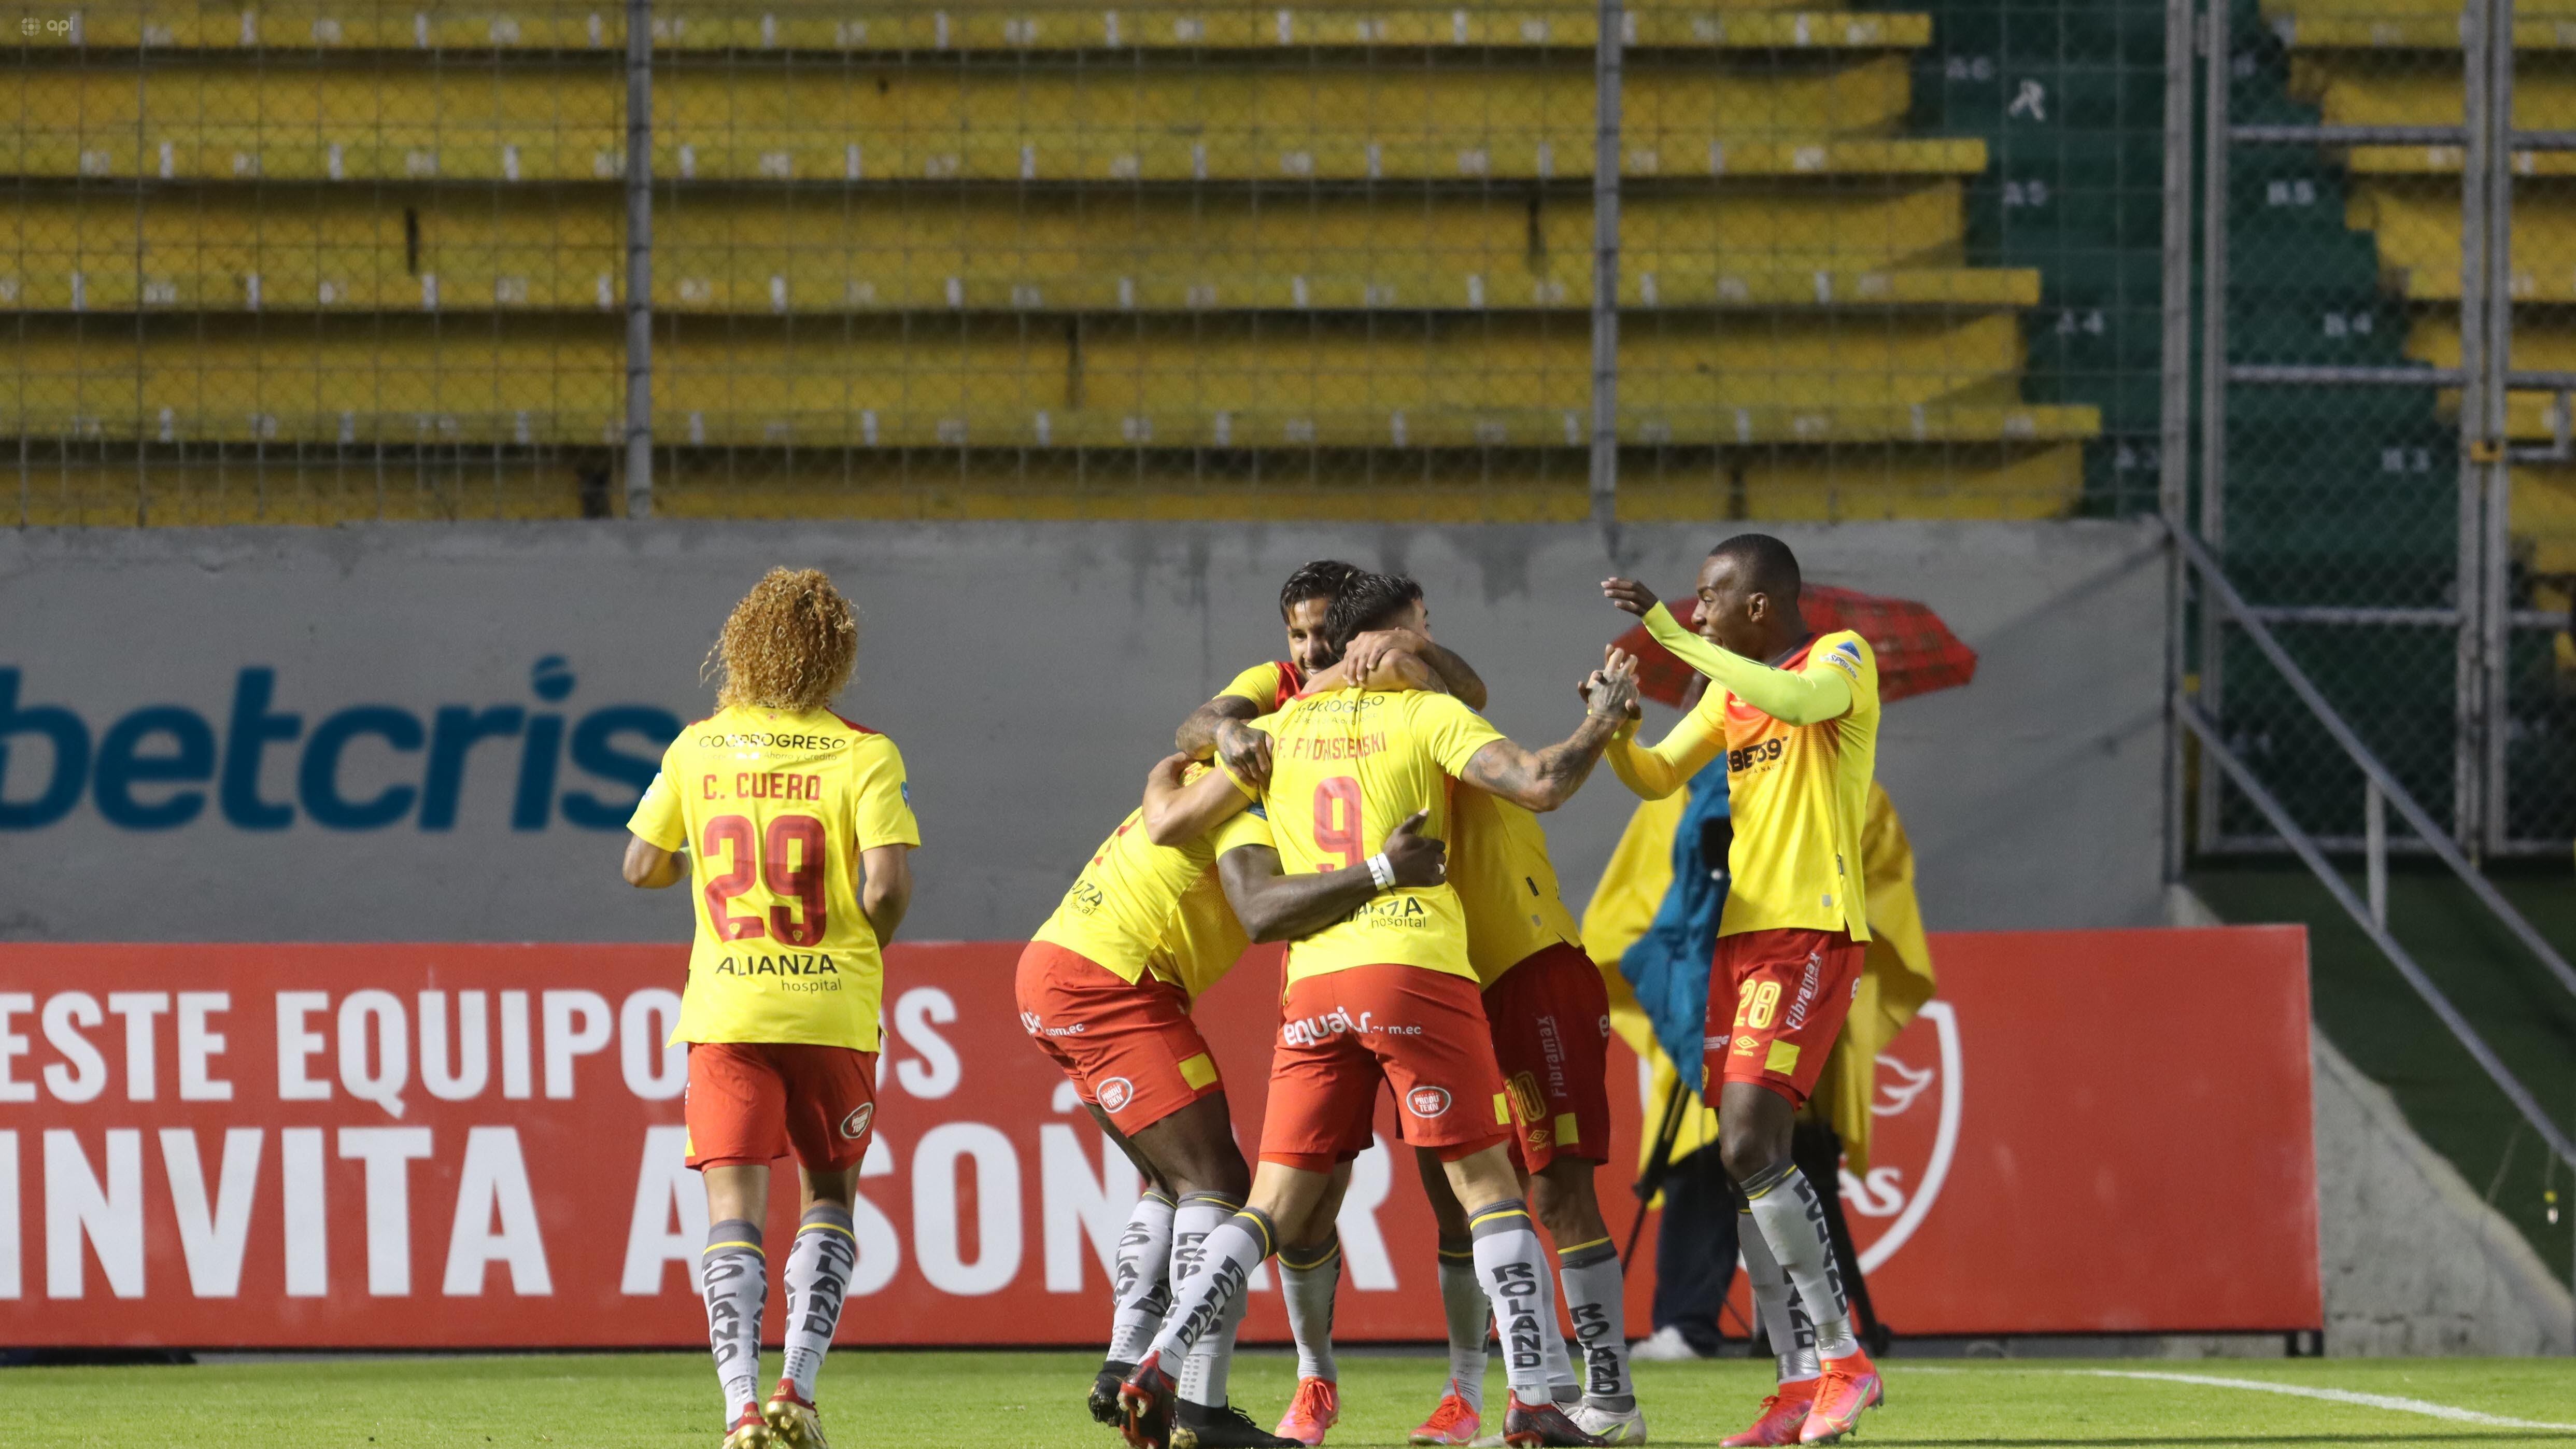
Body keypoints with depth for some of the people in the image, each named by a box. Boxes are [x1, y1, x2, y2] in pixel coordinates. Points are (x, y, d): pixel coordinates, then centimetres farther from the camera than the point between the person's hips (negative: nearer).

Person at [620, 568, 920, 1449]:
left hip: (726, 1013, 1)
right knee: (830, 1195, 16)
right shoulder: (863, 757, -5)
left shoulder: (698, 750, 3)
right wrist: (862, 951, 5)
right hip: (834, 1012, -1)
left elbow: (641, 868, 9)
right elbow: (888, 887, -15)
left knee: (733, 1209, -1)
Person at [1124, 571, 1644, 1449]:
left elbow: (1171, 825, 14)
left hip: (1314, 984, 4)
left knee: (1273, 1203, 8)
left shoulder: (1279, 732, 14)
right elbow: (1541, 785, -8)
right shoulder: (1428, 716, 3)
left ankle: (1158, 1368, -6)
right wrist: (1604, 718, 8)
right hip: (1416, 966, -4)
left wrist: (1160, 784, 37)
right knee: (1487, 1184, 2)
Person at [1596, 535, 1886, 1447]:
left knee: (1749, 1144, -19)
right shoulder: (1731, 689, 19)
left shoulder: (1841, 659, -7)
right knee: (1748, 1156, 2)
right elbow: (1656, 777, 23)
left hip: (1812, 933, -9)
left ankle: (1844, 1359, -12)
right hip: (1740, 930, 9)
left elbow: (1798, 700, -29)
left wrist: (1673, 636, -28)